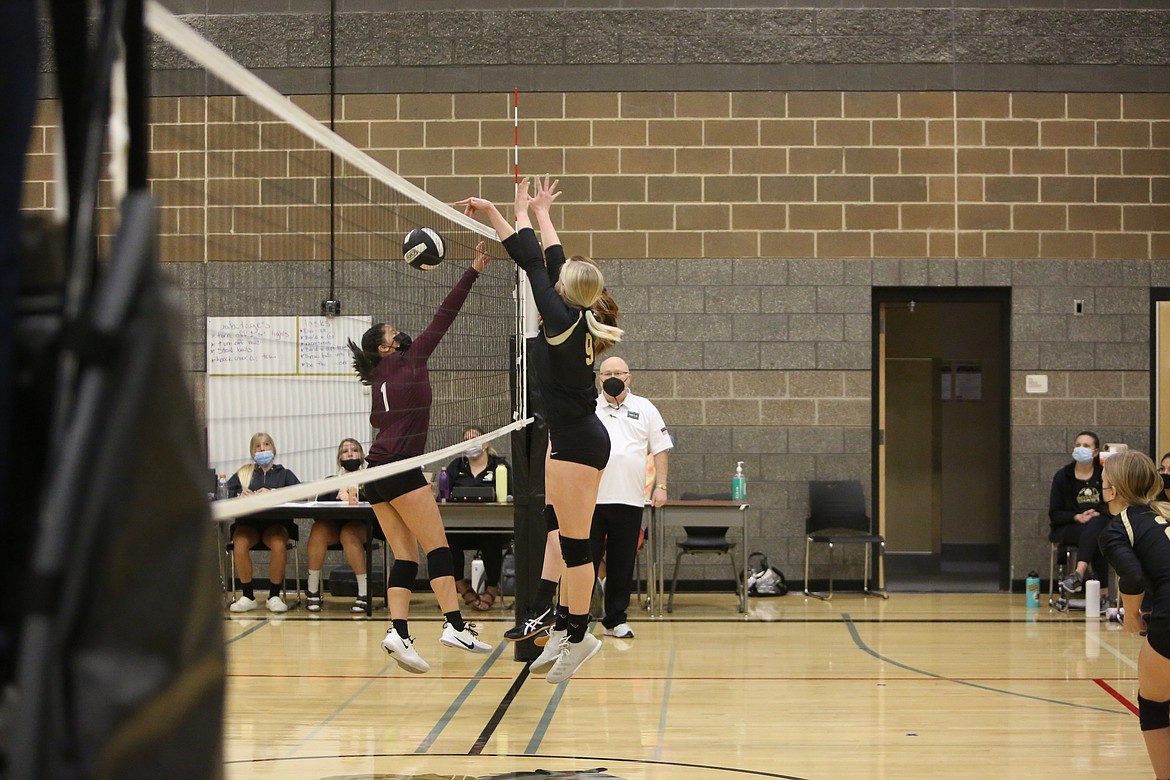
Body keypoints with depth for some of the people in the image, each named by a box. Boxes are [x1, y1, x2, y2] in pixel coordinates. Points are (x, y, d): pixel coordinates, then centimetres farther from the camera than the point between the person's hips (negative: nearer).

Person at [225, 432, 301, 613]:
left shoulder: (284, 474, 19)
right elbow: (226, 495, 6)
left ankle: (274, 596, -21)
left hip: (276, 522, -1)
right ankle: (248, 596, -21)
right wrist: (240, 496, -16)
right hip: (247, 522, 1)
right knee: (240, 544, -34)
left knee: (279, 545, -35)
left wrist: (273, 493, -16)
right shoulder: (242, 473, 21)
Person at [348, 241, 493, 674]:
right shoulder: (408, 361, 2)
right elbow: (443, 318, 1)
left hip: (377, 472, 8)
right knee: (437, 546, -7)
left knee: (406, 556, 3)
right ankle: (454, 625, -14)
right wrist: (473, 271, 3)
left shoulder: (380, 381, 20)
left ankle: (398, 631, -10)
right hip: (400, 465, -8)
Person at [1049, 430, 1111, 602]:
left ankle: (1079, 573, -56)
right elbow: (1055, 514, 2)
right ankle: (1103, 591, -47)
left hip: (1100, 523, 0)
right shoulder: (1062, 476, 5)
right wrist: (1077, 517, -17)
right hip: (1068, 529, 0)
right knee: (1094, 536, -36)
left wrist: (1098, 514, -16)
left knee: (1095, 524, -39)